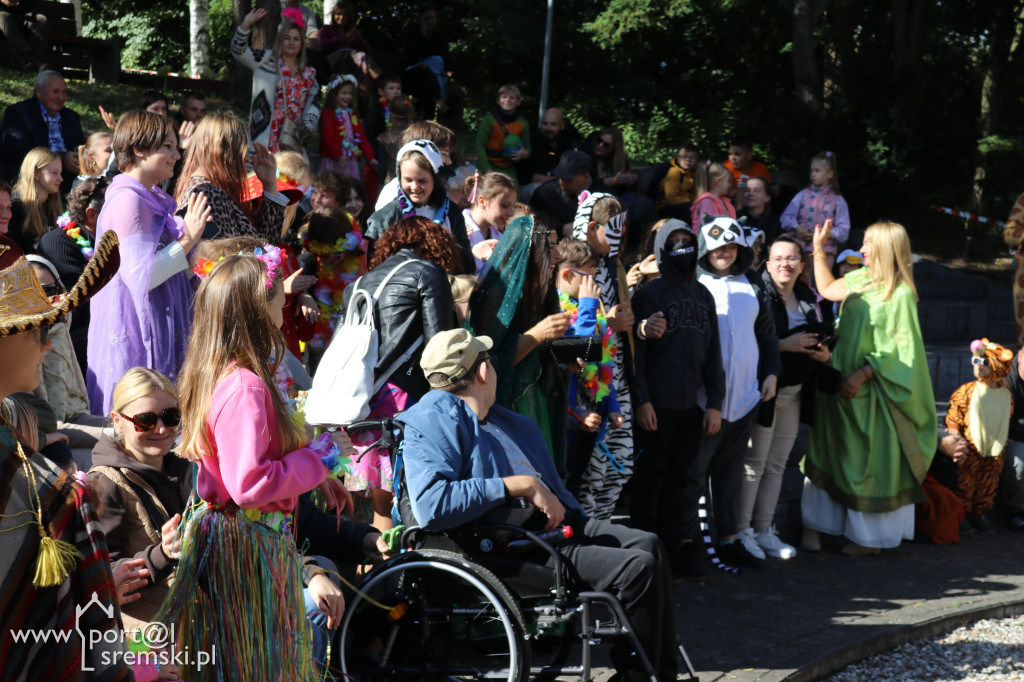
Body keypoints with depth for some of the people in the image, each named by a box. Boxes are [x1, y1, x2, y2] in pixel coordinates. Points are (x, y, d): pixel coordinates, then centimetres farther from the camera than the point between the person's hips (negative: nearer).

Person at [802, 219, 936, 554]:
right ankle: (813, 525, 13)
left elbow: (897, 349, -17)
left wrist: (862, 374, -19)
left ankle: (871, 537, 13)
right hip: (843, 382, 7)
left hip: (873, 391, -7)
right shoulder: (861, 279, 7)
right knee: (828, 453, 8)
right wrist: (819, 250, 18)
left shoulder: (901, 294, -15)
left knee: (872, 461, 2)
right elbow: (826, 289, 24)